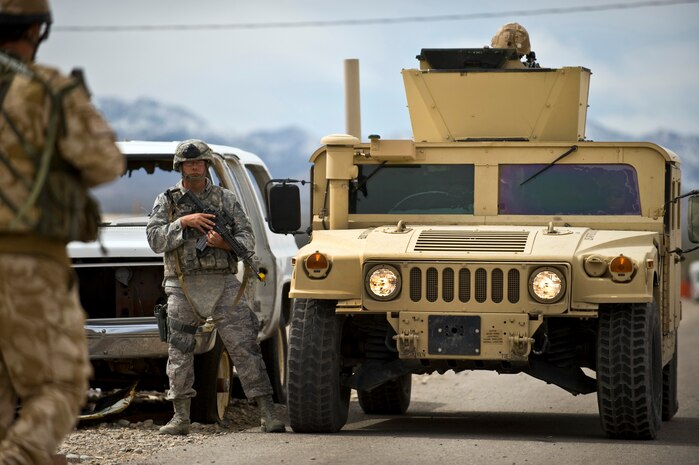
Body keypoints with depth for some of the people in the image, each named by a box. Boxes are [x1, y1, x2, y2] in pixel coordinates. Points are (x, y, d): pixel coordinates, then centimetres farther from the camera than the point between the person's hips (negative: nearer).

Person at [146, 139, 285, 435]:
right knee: (179, 352, 1)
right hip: (183, 286, 0)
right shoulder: (167, 201, 9)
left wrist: (224, 243, -14)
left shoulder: (226, 199, 11)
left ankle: (268, 414, -7)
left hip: (223, 283, 0)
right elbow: (155, 239, -2)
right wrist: (183, 222, -14)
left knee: (244, 347, -6)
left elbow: (247, 239, 6)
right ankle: (180, 417, 8)